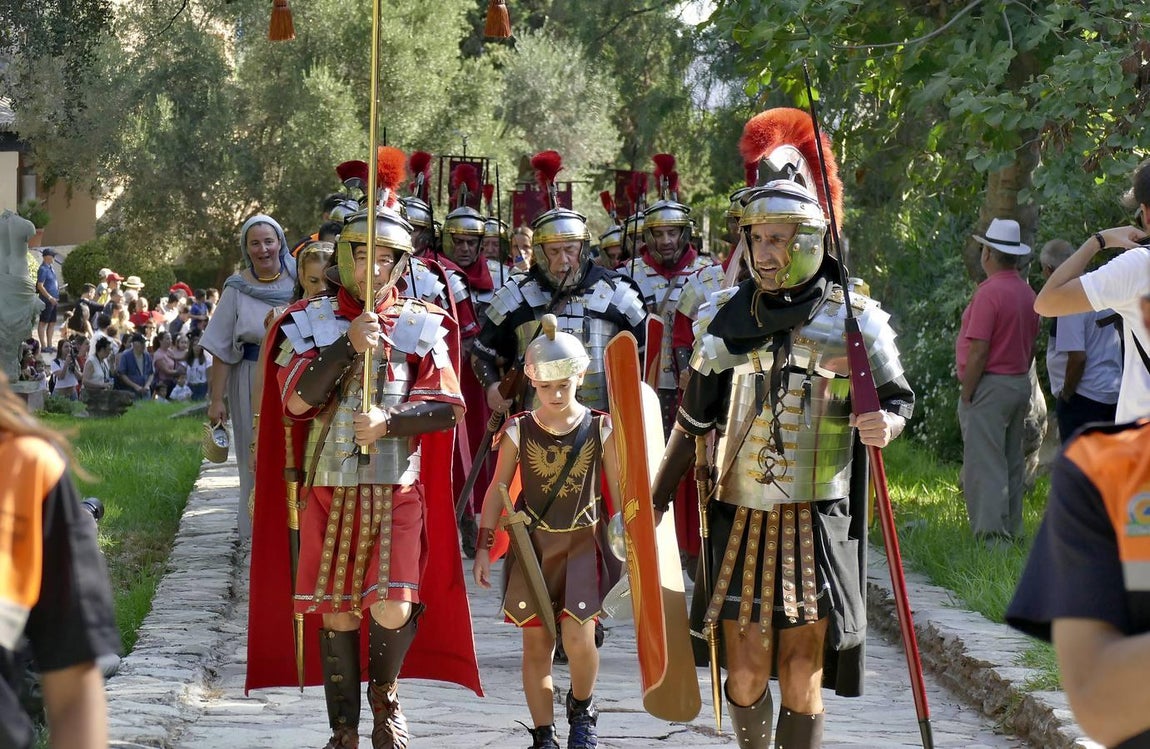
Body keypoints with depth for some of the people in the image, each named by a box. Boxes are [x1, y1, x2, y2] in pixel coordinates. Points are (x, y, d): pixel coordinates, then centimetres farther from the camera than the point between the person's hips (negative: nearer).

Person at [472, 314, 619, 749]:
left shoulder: (601, 430, -3)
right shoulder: (518, 431, -1)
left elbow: (621, 492, 3)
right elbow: (497, 492, 5)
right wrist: (483, 548, 3)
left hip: (582, 543, -1)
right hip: (532, 545, 1)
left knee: (578, 637, -16)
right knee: (536, 644, 3)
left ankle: (582, 709, 14)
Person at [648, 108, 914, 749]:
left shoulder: (854, 321, -3)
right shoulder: (725, 318, 6)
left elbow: (899, 398, 7)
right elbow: (695, 424, 14)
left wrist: (885, 422, -17)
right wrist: (657, 498, 12)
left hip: (816, 522, -2)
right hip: (741, 520, 2)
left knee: (801, 676, -4)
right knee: (746, 675, 2)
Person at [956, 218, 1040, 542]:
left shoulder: (989, 293, -16)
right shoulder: (1028, 293, 10)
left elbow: (979, 351, -19)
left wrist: (966, 395, -12)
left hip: (988, 385, -9)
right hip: (1019, 383, 9)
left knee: (984, 464, -8)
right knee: (1012, 464, 13)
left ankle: (990, 535, -13)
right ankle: (1011, 532, 17)